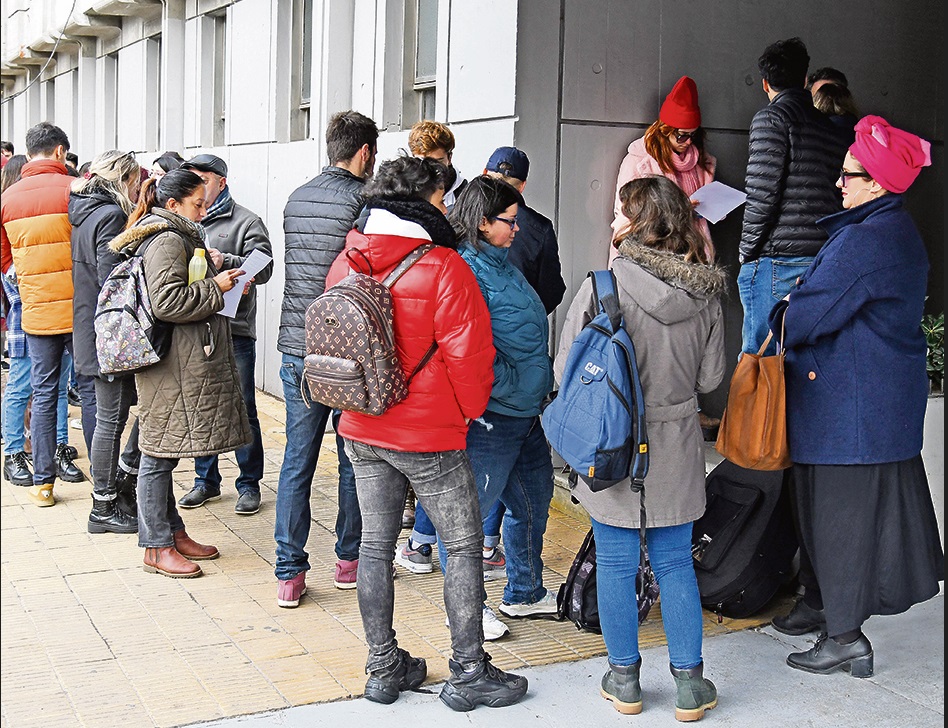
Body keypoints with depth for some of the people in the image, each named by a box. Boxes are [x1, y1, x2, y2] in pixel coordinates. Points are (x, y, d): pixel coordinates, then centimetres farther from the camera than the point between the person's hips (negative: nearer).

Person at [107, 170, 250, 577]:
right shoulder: (167, 241, -15)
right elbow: (167, 302, -24)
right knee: (160, 452, -3)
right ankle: (156, 548, 4)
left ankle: (173, 533, 25)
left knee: (163, 452, 16)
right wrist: (216, 288, -15)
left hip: (184, 361, 11)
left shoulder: (178, 237, 19)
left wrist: (214, 276, 15)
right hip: (170, 364, -11)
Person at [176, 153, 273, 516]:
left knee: (241, 409, 1)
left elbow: (263, 268, -12)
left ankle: (249, 484, 13)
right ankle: (206, 479, 26)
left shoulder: (246, 223, -1)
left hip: (234, 331, -5)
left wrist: (226, 262, -26)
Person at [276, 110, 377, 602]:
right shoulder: (364, 201, -11)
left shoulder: (296, 200, 8)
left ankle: (289, 574, 8)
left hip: (297, 350, 5)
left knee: (297, 461, 7)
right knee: (354, 460, 10)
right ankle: (350, 560, 23)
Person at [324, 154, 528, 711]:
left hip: (361, 430, 6)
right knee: (464, 545, 6)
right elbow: (469, 350, -16)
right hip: (429, 434, -6)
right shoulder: (442, 266, -17)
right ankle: (469, 674, 12)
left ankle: (384, 669, 21)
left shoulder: (346, 263, 3)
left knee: (376, 544, 13)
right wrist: (470, 409, 0)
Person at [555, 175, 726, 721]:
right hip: (676, 447, 3)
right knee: (675, 564, 14)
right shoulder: (705, 293, -4)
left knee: (616, 564, 11)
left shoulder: (603, 285, -16)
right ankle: (690, 681, 20)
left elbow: (566, 370, -11)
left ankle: (624, 678, 22)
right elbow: (711, 376, 5)